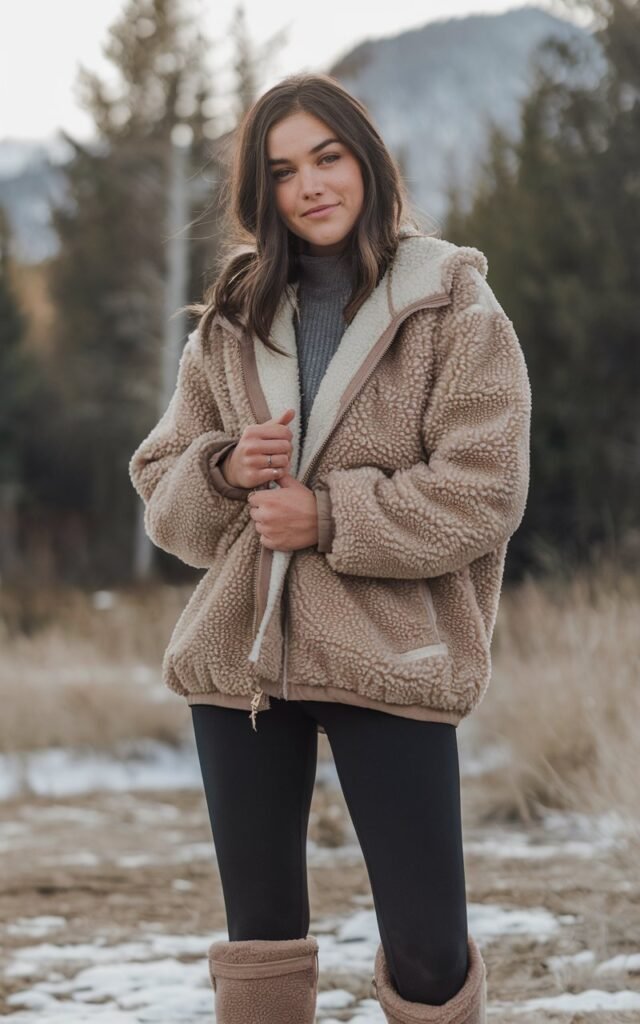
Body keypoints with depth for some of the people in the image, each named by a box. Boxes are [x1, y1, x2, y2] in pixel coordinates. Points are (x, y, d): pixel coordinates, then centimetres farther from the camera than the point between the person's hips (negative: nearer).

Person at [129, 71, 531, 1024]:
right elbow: (161, 491, 12)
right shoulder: (231, 320, 12)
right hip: (238, 655, 4)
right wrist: (224, 469, -9)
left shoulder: (456, 312, -1)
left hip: (388, 659, -4)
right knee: (260, 935, 11)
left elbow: (481, 497, -9)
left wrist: (329, 516, -15)